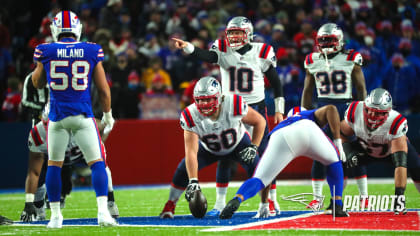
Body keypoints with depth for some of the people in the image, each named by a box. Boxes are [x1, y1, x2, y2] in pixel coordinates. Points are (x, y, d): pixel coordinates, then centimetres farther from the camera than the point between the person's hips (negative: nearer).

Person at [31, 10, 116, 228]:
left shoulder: (46, 52, -2)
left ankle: (55, 216, 13)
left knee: (54, 165, 11)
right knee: (96, 163, 2)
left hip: (57, 117, 1)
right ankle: (103, 211, -12)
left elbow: (37, 83, 14)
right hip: (83, 117, -1)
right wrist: (107, 114, 17)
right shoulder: (91, 52, -2)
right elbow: (103, 89, 4)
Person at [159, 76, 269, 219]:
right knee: (184, 170, -16)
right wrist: (193, 181, -43)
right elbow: (191, 151, -35)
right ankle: (169, 206, 5)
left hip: (237, 144, -1)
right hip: (209, 148, 1)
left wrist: (253, 147, -27)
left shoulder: (233, 105, -37)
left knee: (256, 168, -22)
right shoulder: (191, 116, -34)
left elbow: (260, 121, -19)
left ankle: (266, 205, 0)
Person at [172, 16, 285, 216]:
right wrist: (187, 47, -42)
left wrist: (279, 110, 3)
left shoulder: (261, 53, -4)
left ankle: (272, 201, 6)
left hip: (256, 108, -1)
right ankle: (220, 203, 6)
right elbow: (208, 57, -24)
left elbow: (276, 83, 5)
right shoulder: (223, 50, -2)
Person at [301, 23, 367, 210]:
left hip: (346, 107, -2)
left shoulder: (350, 60, -3)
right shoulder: (313, 62, 6)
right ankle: (317, 198, 6)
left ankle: (364, 196, 6)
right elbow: (308, 91, 14)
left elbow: (361, 89, 2)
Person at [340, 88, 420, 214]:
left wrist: (399, 195, -49)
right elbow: (342, 134, -10)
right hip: (364, 147, 2)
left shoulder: (395, 123, -42)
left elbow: (400, 164, -45)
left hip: (394, 146, -2)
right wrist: (348, 152, -30)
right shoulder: (355, 111, -33)